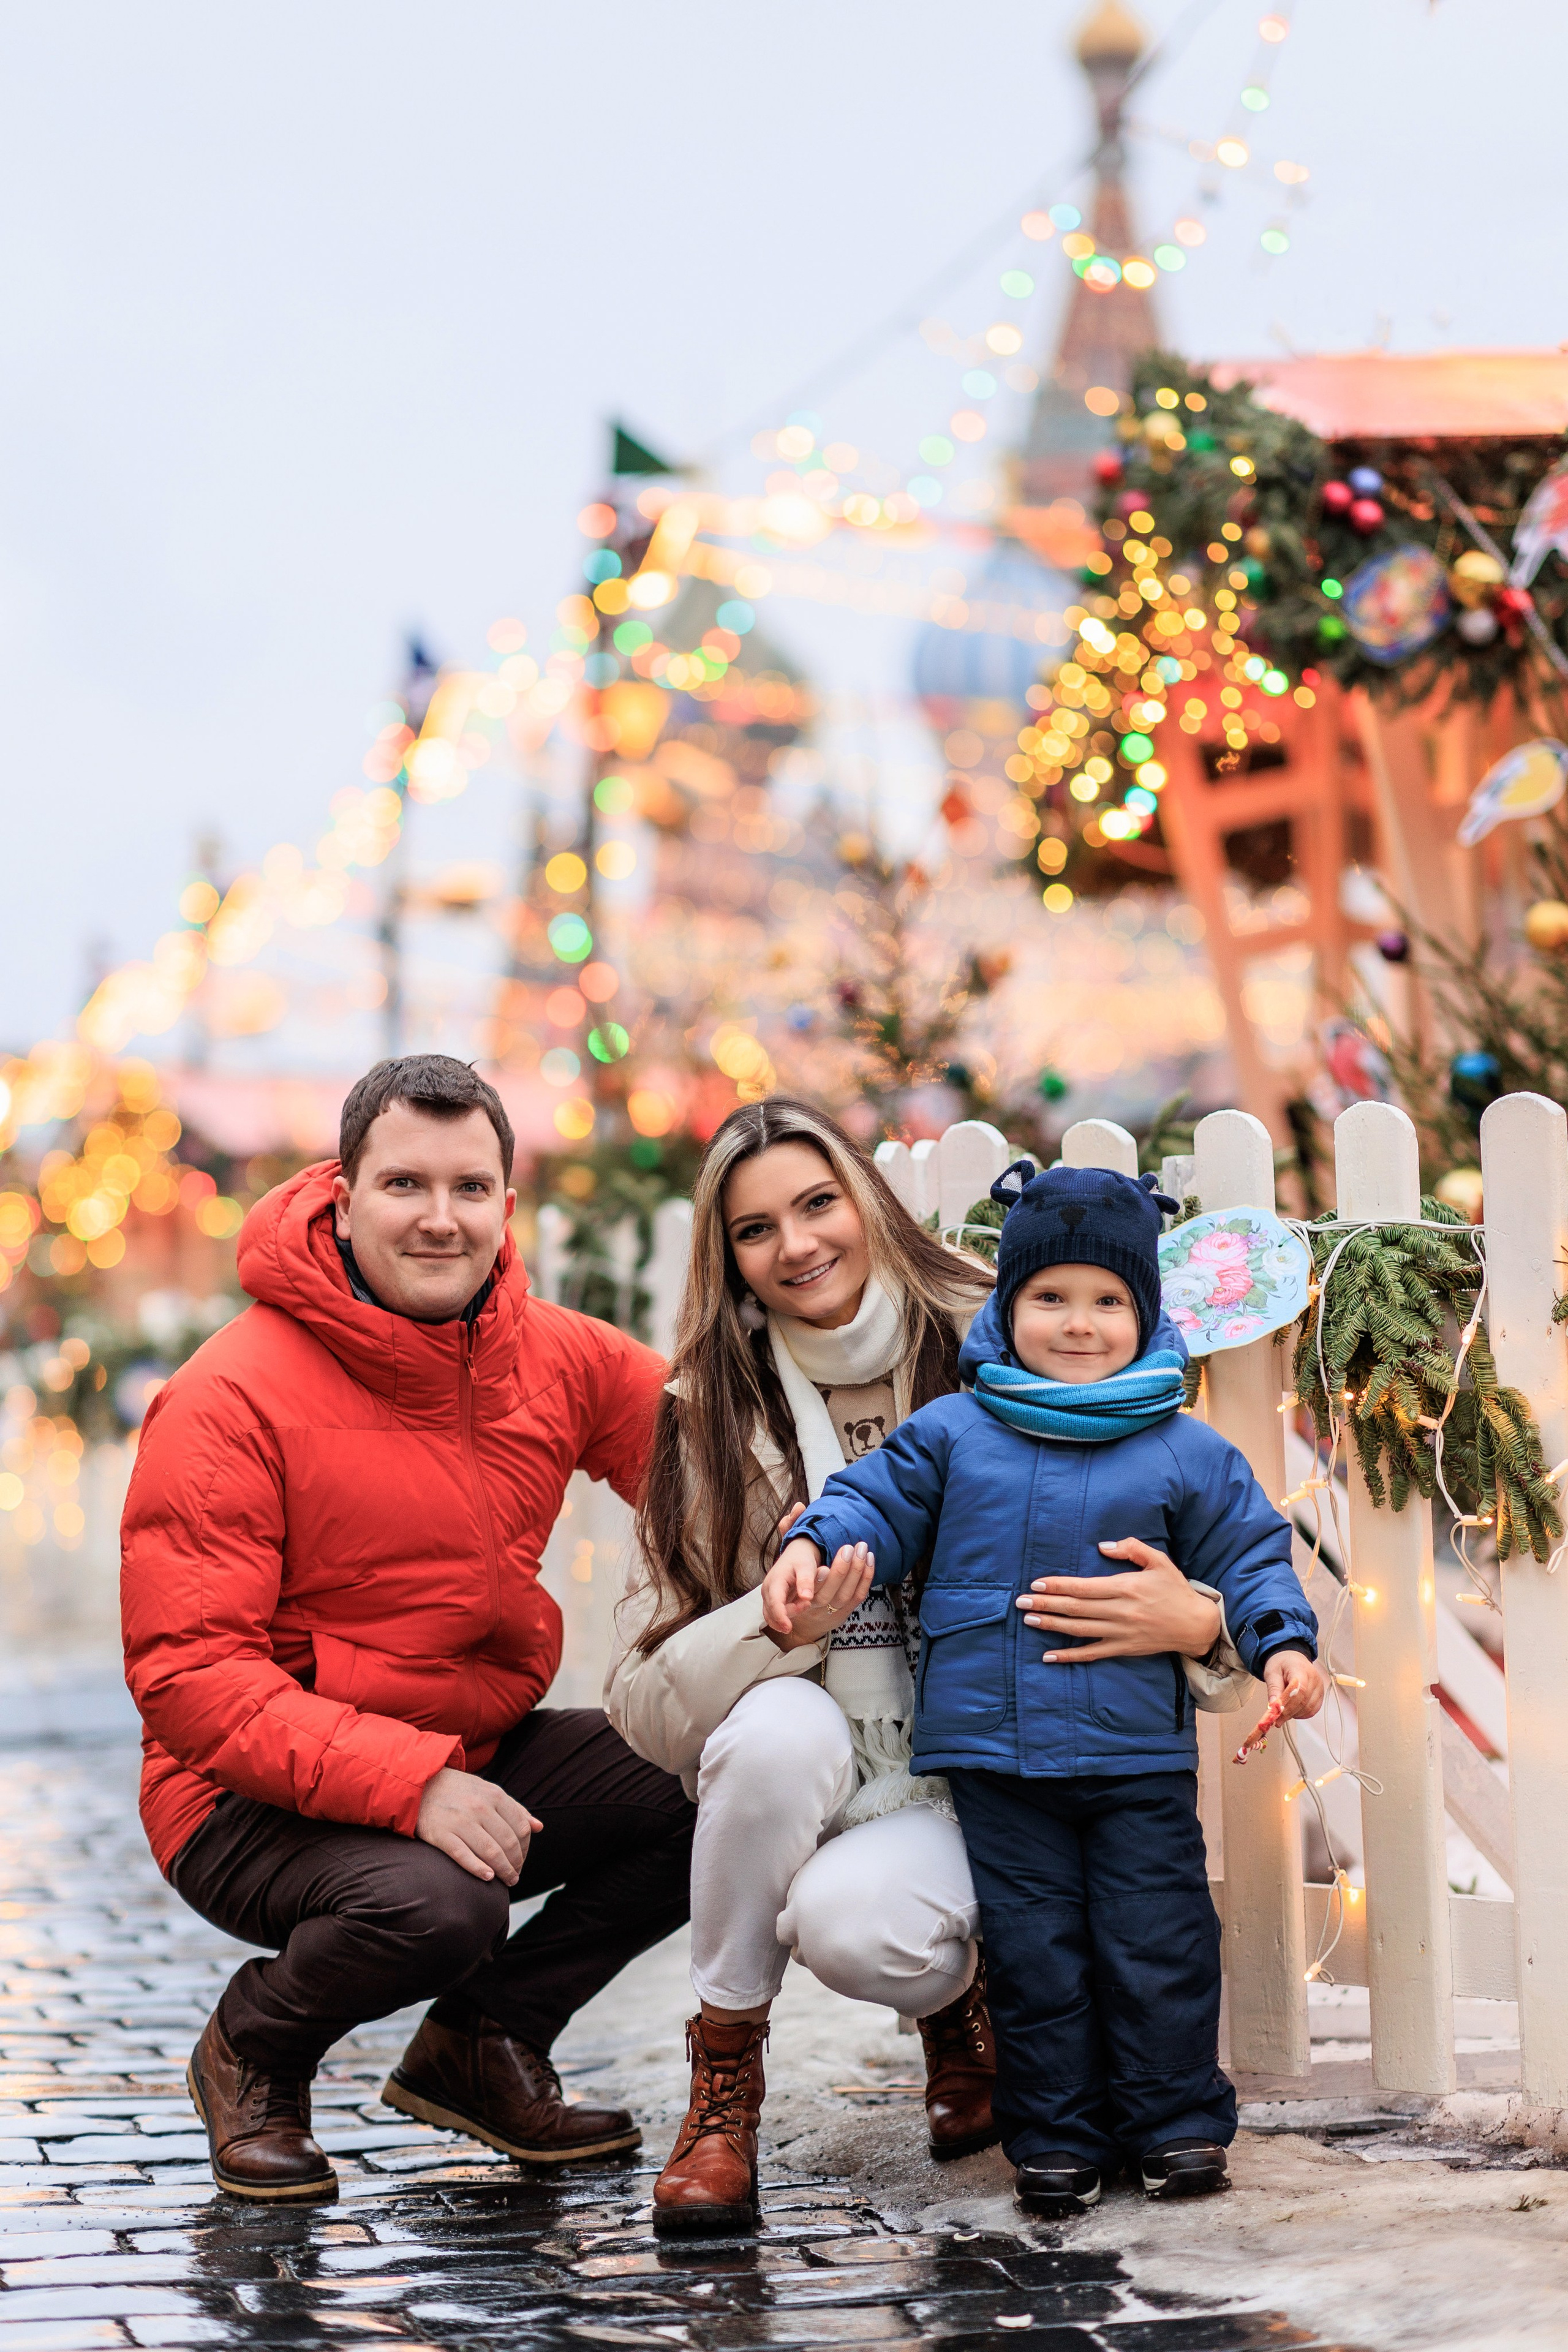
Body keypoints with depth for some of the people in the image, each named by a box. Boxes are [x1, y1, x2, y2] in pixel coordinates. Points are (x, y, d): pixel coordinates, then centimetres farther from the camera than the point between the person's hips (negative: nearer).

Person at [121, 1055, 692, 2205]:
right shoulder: (231, 1399, -18)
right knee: (434, 1903, -36)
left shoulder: (561, 1359, -1)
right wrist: (409, 1783, -34)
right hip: (259, 1797, -6)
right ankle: (255, 2054, 0)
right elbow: (188, 1676, -23)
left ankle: (480, 2043, 8)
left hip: (479, 1756, 6)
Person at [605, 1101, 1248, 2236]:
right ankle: (726, 2077, -10)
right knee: (781, 1726, -32)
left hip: (983, 1773, -2)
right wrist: (783, 1621, -26)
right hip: (817, 1771, 3)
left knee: (850, 1921, -32)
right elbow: (644, 1696, -7)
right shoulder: (715, 1417, -1)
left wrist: (1197, 1619, -30)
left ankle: (960, 1994, 8)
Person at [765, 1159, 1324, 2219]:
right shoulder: (952, 1434, 5)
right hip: (995, 1751, 1)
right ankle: (1058, 2139, 14)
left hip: (1138, 1746, -1)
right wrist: (811, 1546, -10)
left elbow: (1249, 1552, 6)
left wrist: (1284, 1642, -9)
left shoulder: (1187, 1453, 3)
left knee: (1157, 1941, 2)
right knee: (1033, 1950, 6)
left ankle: (1178, 2122, 16)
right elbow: (878, 1502, 9)